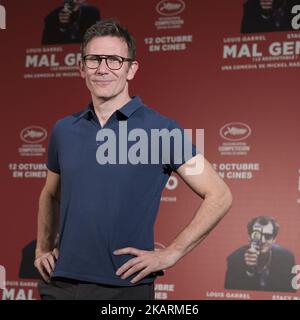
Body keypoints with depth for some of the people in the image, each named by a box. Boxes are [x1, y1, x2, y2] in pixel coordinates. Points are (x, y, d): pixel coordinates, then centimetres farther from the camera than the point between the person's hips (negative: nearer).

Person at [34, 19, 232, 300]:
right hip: (60, 284, 4)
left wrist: (171, 254, -10)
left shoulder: (160, 129, -7)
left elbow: (219, 196, -7)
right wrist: (42, 249, 15)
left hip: (124, 285, -4)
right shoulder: (63, 130, 8)